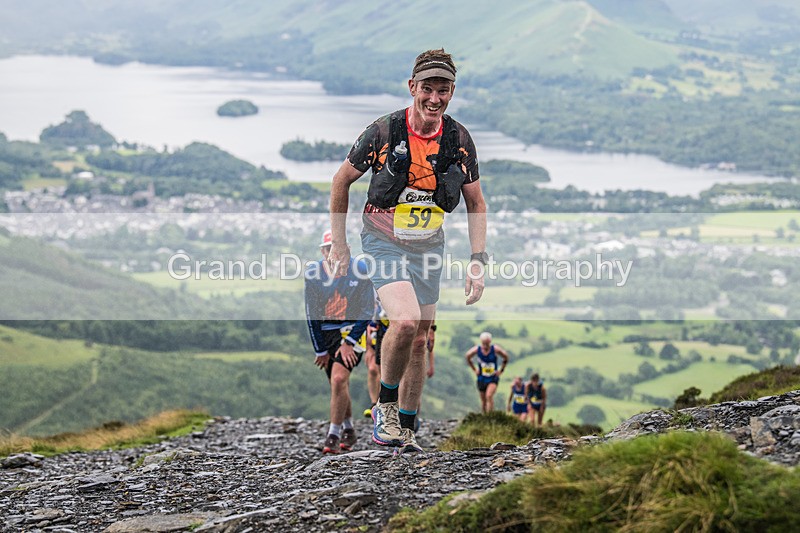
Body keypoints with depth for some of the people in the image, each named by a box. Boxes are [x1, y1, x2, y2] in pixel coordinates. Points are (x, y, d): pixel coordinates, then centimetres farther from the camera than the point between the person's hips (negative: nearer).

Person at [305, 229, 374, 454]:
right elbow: (312, 315, -1)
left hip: (352, 331, -4)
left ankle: (334, 435, -17)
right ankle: (348, 431, 30)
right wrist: (320, 350, -2)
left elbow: (367, 310, -9)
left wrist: (349, 342, -15)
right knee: (339, 385, 11)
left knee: (339, 379, -21)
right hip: (325, 333, 4)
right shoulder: (313, 273, -6)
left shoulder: (359, 270, -12)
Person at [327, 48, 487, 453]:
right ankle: (385, 404, -3)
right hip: (384, 243, -4)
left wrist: (477, 261, -3)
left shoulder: (459, 140, -7)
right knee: (405, 321, -25)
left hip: (429, 246, 4)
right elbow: (342, 181, -2)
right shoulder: (383, 132, -16)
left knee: (419, 340, 9)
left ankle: (406, 430, 24)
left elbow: (475, 203, 5)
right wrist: (339, 244, -1)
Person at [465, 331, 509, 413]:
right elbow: (467, 357, 9)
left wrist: (501, 370, 0)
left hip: (493, 378, -3)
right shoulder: (476, 350, -12)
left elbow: (506, 358, 1)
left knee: (489, 396, -24)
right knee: (483, 401, 9)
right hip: (481, 378, 3)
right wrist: (474, 369, 6)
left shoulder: (495, 349, -16)